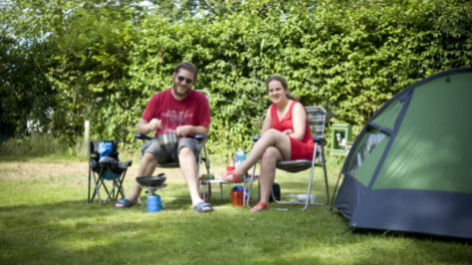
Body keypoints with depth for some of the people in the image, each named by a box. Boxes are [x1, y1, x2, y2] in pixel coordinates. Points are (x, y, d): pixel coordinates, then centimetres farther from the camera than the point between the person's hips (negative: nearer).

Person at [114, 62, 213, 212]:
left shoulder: (199, 100, -1)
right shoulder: (159, 98, 2)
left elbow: (205, 130, 2)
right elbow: (140, 127, 4)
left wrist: (189, 129, -19)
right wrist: (150, 126, -20)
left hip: (184, 144, -1)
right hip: (162, 144, 1)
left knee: (185, 147, -37)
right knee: (151, 150, -34)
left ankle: (195, 199, -50)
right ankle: (134, 196, -26)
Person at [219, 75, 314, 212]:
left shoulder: (296, 107, -1)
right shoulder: (272, 109, 15)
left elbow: (299, 135, -12)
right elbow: (263, 135, 7)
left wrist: (278, 137, -10)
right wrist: (281, 136, -10)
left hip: (303, 152, -4)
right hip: (284, 153, 4)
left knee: (271, 134, -30)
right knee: (269, 152, -34)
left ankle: (239, 172, -38)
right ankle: (264, 201, -44)